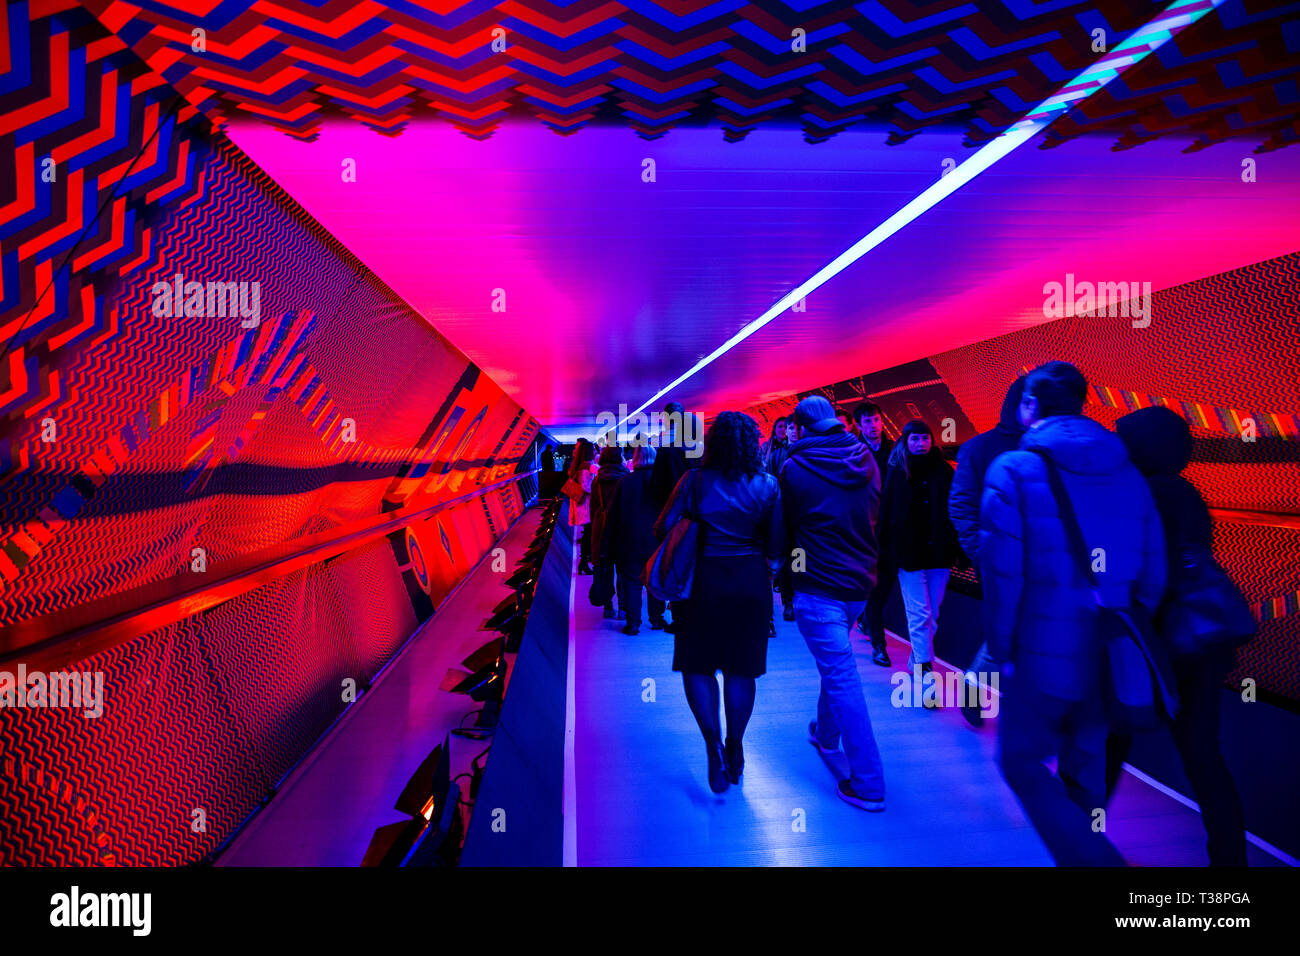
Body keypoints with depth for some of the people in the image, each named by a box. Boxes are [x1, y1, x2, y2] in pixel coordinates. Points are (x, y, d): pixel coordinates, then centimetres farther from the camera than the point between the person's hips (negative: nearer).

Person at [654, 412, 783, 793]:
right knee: (740, 669, 13)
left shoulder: (695, 480, -6)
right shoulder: (768, 485, -1)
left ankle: (714, 746, -1)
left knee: (697, 665, 10)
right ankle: (734, 748, 24)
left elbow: (663, 528, -5)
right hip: (751, 582, 2)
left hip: (704, 579, -2)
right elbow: (777, 543, -2)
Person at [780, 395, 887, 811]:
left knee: (841, 677, -3)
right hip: (860, 581, 6)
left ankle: (867, 783, 2)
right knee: (836, 662, 26)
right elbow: (875, 519, 13)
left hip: (819, 586, -6)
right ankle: (826, 733, 44)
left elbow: (787, 527, -1)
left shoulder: (795, 468, -12)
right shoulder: (866, 461, 2)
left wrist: (784, 566, 16)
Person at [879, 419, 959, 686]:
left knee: (932, 616, 9)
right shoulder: (897, 473, 1)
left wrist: (957, 546, 0)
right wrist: (887, 548, -3)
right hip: (910, 554, -2)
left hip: (939, 552, 3)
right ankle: (925, 674, -2)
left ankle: (917, 662, 25)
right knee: (920, 615, -4)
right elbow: (886, 512, 1)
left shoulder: (943, 471, 5)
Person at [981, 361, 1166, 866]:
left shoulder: (1014, 470, -12)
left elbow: (1001, 572, -16)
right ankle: (1082, 853, 36)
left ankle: (1093, 858, -1)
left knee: (1022, 763, 11)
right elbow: (1153, 571, 4)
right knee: (1085, 770, 21)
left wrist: (1002, 648, -6)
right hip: (1111, 663, 6)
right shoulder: (1127, 471, 4)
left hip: (1044, 658, -5)